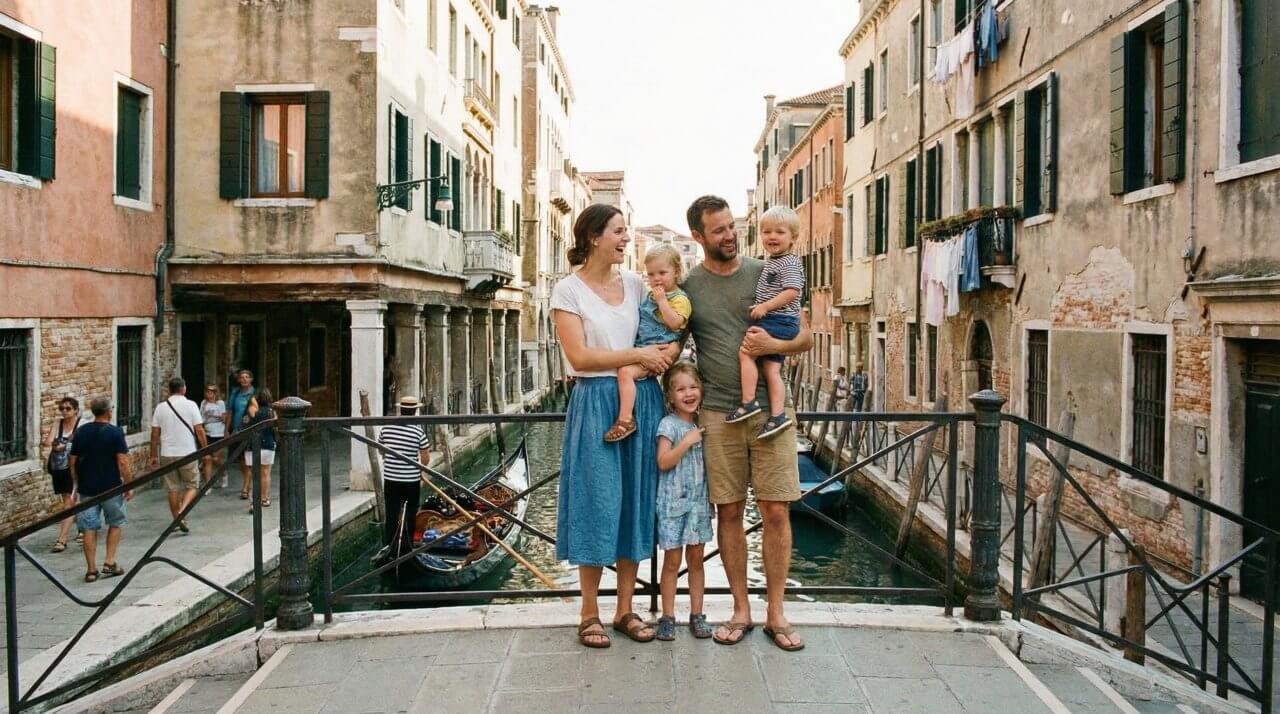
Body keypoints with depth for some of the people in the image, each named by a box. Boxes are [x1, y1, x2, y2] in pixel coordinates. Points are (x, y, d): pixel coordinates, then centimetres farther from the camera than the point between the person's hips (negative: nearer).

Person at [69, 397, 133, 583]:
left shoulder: (81, 432, 3)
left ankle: (91, 570, 8)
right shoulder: (115, 432, -11)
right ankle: (110, 562, 9)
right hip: (111, 487, -3)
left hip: (87, 487, 3)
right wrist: (129, 485, -6)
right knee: (116, 523, 15)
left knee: (89, 528, 7)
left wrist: (75, 484, 19)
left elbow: (73, 462, 7)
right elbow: (122, 462, -14)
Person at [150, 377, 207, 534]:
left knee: (172, 488, 12)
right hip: (188, 453, -3)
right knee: (191, 487, 7)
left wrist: (154, 456, 12)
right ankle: (181, 514, -14)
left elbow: (155, 434, 4)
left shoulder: (160, 407, 3)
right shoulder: (190, 405, -6)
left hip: (167, 454, 3)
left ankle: (177, 519, 18)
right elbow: (199, 431, -7)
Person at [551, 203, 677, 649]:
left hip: (643, 401, 5)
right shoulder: (569, 291, -4)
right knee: (596, 503, 0)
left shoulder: (636, 285, 11)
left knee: (636, 502, 8)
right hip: (596, 403, -5)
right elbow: (579, 356, -13)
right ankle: (589, 614, 14)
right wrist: (638, 354, -12)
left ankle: (625, 609, 20)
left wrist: (669, 350, -3)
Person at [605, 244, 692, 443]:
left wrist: (662, 300, -20)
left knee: (626, 371, -28)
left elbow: (675, 323, -23)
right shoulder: (651, 295, 19)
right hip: (641, 348, 10)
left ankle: (625, 419, -26)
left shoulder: (679, 298, -7)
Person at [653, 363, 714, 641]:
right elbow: (663, 462, -18)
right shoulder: (669, 424, -8)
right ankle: (667, 617, 11)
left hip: (699, 501, 5)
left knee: (696, 559, 10)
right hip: (673, 502, -5)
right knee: (672, 561, 2)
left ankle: (697, 615, 19)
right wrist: (687, 441, -21)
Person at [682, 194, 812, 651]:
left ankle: (776, 614, 13)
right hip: (717, 413, 1)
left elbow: (806, 337, 6)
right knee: (728, 512, 6)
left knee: (775, 512, 0)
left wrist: (771, 344, -13)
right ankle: (741, 610, 20)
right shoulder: (686, 287, 7)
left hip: (770, 409, 0)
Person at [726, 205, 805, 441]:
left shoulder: (789, 263, -9)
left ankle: (749, 402, -13)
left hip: (778, 321, -10)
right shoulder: (772, 262, 21)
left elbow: (792, 291, -21)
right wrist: (763, 308, 19)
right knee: (771, 368, 3)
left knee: (746, 352, -15)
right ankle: (777, 414, 1)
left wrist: (765, 306, -24)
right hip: (774, 324, 10)